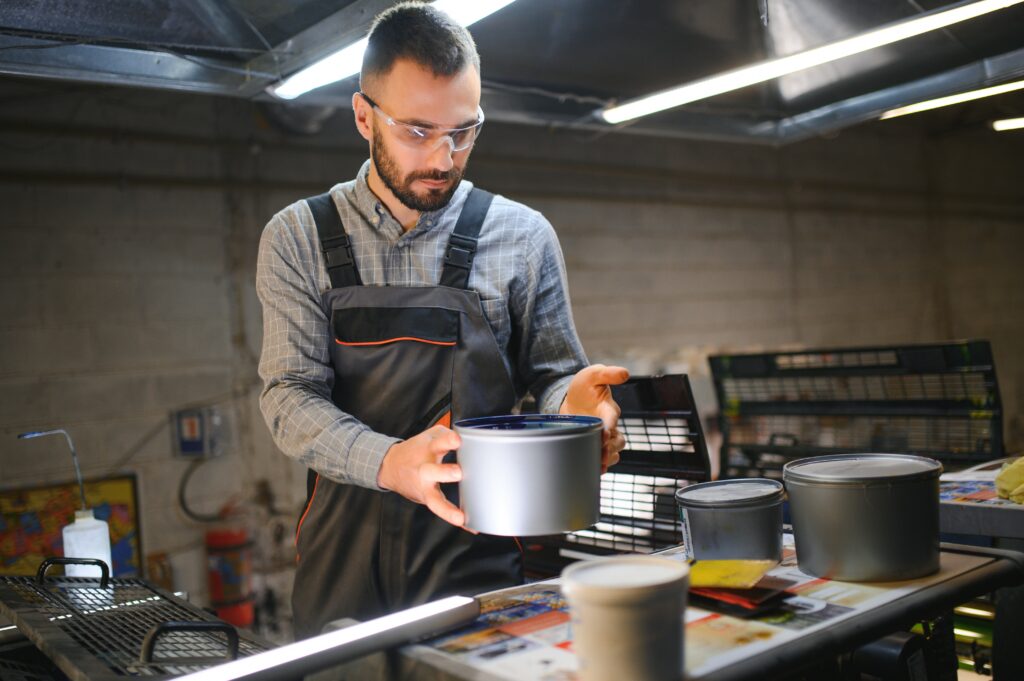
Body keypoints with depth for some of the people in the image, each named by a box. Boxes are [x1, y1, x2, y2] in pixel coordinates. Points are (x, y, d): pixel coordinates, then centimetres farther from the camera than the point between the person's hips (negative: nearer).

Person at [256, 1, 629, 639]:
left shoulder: (523, 237, -1)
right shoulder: (298, 238, -1)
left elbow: (553, 375, 5)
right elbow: (291, 395, -8)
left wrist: (573, 401, -21)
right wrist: (389, 461, -28)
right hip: (342, 547, 1)